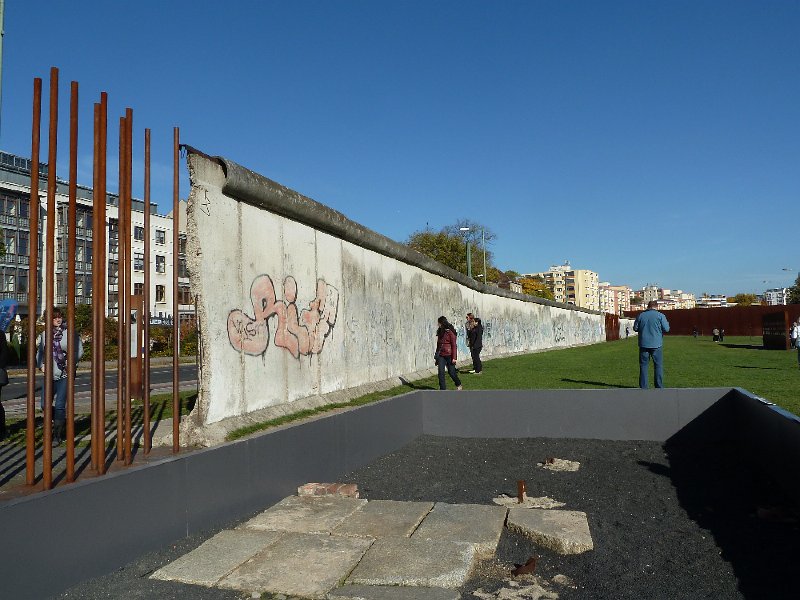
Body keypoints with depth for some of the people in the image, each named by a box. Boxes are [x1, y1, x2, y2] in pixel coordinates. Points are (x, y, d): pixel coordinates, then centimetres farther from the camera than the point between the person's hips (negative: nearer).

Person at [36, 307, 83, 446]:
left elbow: (79, 351, -5)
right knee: (45, 405, 3)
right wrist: (41, 364, 1)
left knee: (60, 405, -4)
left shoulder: (69, 333, -5)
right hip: (50, 375, 5)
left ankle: (57, 436, 7)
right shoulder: (44, 334, 8)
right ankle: (62, 423, 29)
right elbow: (40, 352, 17)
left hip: (65, 375, -4)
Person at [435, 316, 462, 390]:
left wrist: (454, 357, -14)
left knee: (451, 372, 6)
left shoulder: (450, 332, -11)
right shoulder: (440, 332, 9)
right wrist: (436, 355, 18)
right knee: (441, 372, -4)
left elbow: (454, 345, -11)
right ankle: (442, 389, 2)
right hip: (441, 355, 5)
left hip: (449, 355, -5)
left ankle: (458, 385, 31)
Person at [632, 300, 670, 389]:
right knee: (658, 365, 6)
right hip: (656, 344, -2)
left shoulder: (641, 315, 3)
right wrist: (667, 323, 17)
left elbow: (635, 328, 9)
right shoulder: (660, 315, -4)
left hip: (644, 344, 2)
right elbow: (666, 329, -3)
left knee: (643, 365, 6)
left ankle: (643, 386, 5)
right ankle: (659, 386, 5)